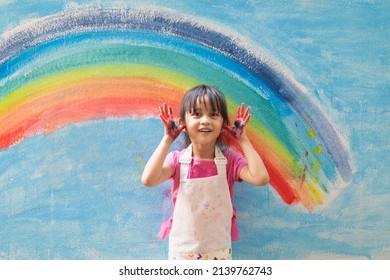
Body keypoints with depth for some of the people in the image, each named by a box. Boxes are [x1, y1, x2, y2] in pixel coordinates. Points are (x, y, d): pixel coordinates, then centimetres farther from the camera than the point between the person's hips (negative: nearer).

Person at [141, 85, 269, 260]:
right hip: (182, 250, 0)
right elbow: (148, 180, -27)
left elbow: (260, 178, -25)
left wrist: (243, 140, -18)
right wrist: (167, 140, -22)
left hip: (218, 250, 1)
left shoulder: (229, 160, -8)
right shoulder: (177, 159, -10)